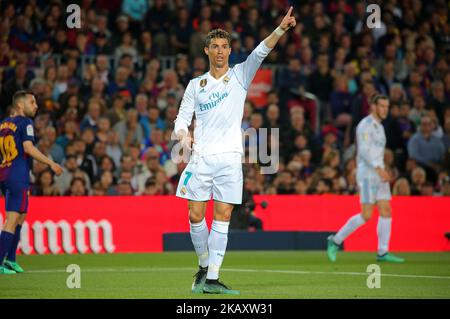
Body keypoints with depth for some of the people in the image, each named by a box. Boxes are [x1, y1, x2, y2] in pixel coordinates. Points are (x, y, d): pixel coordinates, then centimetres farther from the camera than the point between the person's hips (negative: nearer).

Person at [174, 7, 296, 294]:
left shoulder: (240, 75, 7)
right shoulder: (196, 85, 12)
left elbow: (261, 51, -8)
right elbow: (182, 118, 13)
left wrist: (281, 29, -24)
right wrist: (183, 135, -10)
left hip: (229, 157, -1)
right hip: (201, 157, 1)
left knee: (223, 217, -4)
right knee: (196, 216, -2)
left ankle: (212, 279, -3)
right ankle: (204, 267, 20)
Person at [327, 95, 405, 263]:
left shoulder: (379, 127, 18)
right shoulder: (365, 125, -10)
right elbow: (363, 151, -19)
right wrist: (379, 168, -25)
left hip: (379, 174, 9)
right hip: (367, 174, -9)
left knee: (386, 211, 0)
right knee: (366, 215, -10)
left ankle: (383, 252, 0)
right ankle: (336, 241, 2)